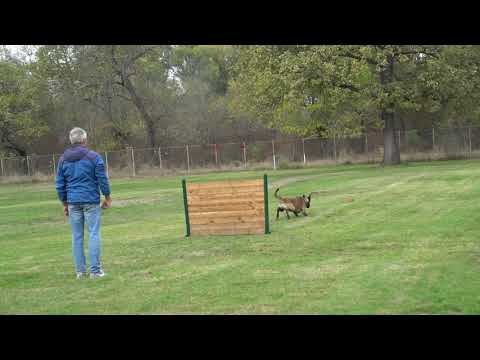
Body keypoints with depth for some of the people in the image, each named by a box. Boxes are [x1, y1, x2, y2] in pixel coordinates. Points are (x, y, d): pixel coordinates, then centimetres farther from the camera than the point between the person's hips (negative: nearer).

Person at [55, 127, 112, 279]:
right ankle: (95, 270, -1)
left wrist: (65, 204, 17)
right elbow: (102, 179, -6)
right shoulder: (93, 157, -5)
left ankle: (80, 271, 11)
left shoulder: (63, 159, 7)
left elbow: (59, 184, 9)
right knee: (94, 234, 0)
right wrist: (107, 198, 6)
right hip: (91, 201, -3)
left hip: (73, 202, 4)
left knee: (77, 236, 8)